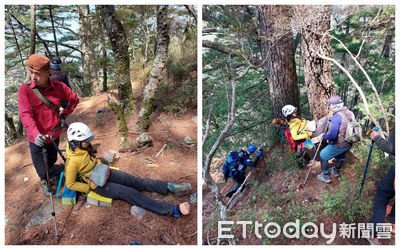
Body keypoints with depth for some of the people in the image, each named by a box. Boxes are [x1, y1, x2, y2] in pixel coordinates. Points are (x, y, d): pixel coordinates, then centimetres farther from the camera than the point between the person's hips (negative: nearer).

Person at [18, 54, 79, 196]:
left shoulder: (58, 87, -9)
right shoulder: (25, 89, -16)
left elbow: (74, 99, 9)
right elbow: (25, 114, -25)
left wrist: (65, 114, 2)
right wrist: (35, 134, -39)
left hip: (54, 135, 3)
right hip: (37, 139, -2)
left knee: (51, 163, 22)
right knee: (42, 172, 1)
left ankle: (46, 181, 57)